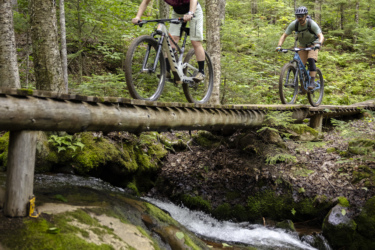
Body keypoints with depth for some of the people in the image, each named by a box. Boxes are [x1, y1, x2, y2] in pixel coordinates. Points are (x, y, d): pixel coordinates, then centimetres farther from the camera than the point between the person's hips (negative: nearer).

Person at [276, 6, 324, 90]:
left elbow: (321, 36, -39)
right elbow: (284, 35, -20)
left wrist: (318, 44, -60)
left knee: (311, 60, -28)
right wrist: (279, 46, -36)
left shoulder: (312, 24, -30)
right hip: (302, 45, 3)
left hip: (313, 43, -3)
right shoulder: (294, 24, -23)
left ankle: (312, 81, -24)